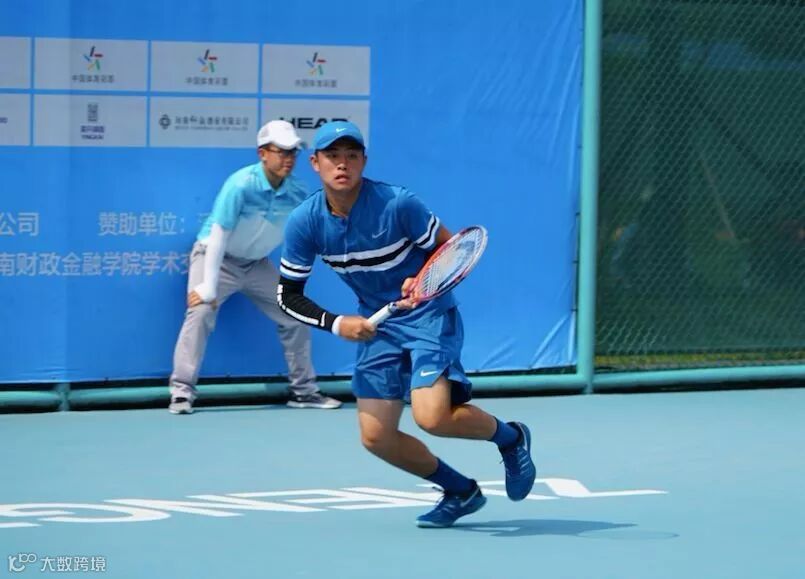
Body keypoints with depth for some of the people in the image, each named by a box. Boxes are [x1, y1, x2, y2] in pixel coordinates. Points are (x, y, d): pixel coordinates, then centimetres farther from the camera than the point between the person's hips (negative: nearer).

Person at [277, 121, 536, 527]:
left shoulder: (397, 204, -20)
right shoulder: (304, 223, -10)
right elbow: (288, 294, -1)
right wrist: (336, 324, -14)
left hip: (429, 315, -5)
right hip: (376, 325, 5)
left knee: (432, 417, -24)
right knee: (376, 438, -1)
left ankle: (510, 438, 9)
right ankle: (461, 492, 23)